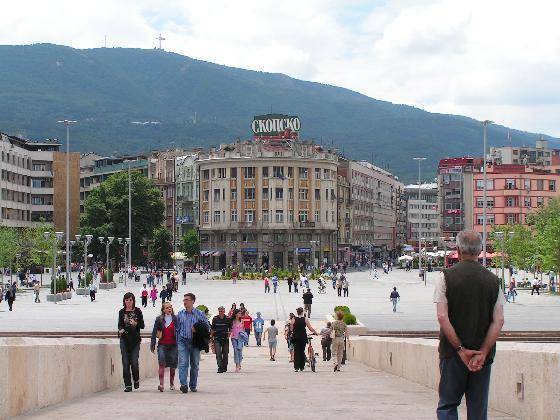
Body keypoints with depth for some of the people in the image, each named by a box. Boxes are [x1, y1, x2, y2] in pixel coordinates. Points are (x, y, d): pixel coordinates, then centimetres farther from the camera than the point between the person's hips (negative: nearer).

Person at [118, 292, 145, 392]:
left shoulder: (137, 311, 3)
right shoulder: (122, 312, 7)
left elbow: (142, 325, 3)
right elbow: (120, 324, 10)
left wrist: (135, 324, -17)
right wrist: (121, 330, -11)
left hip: (135, 340, -1)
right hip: (124, 339, 1)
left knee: (134, 362, -7)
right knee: (125, 363, -2)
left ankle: (136, 380, 19)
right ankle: (128, 385, 4)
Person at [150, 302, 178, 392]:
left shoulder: (176, 319, 4)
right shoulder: (159, 319, 4)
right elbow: (154, 332, 7)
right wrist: (153, 344, 4)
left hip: (173, 345, 1)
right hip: (162, 344, -1)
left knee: (172, 365, 5)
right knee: (162, 363, -15)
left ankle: (171, 384, 20)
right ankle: (161, 384, -21)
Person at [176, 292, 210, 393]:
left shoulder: (200, 314, 0)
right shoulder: (180, 314, 7)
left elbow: (207, 326, 5)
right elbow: (177, 328, 13)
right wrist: (177, 341, 10)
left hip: (195, 342, 0)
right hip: (183, 341, 0)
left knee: (194, 365, 8)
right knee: (183, 363, -14)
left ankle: (193, 385, 20)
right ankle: (183, 384, -23)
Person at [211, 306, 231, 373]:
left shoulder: (228, 319, 1)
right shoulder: (215, 319, 2)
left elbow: (230, 328, 11)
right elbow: (212, 329, 11)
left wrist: (229, 334, -4)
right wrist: (211, 337, 11)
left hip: (225, 339, 1)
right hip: (217, 338, -1)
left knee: (225, 353, 8)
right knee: (218, 353, -12)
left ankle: (224, 367, 22)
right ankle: (220, 368, -14)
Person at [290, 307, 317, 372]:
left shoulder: (293, 319, -3)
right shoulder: (305, 319, -3)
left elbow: (291, 329, -2)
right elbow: (310, 328, -2)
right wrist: (315, 332, 13)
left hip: (295, 337, 0)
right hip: (303, 336, 0)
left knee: (296, 352, 3)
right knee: (302, 351, 10)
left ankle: (296, 367, -5)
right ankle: (302, 367, 13)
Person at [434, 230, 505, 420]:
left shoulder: (446, 277, -5)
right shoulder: (493, 280, 2)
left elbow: (442, 317, -12)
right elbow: (499, 320, -5)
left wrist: (460, 349, -9)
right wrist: (482, 352, -8)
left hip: (452, 353, -2)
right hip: (484, 354, 2)